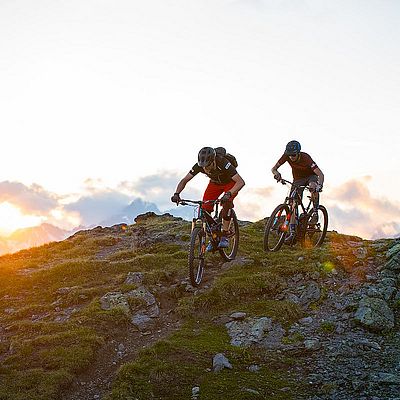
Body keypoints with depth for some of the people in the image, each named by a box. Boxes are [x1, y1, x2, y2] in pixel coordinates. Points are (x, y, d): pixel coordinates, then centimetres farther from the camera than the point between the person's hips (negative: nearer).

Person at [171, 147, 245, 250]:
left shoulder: (223, 163, -41)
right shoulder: (199, 166, -28)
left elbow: (241, 182, -47)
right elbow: (184, 180, -18)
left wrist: (228, 194, -63)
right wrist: (177, 194, -36)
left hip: (230, 183, -4)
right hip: (215, 183, 4)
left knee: (226, 202, -32)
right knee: (205, 209, -14)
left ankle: (224, 236, -21)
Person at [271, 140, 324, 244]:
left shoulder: (306, 158, -33)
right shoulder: (286, 156, -23)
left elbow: (320, 174, -38)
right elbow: (274, 168, -16)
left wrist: (320, 185, -57)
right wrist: (276, 173, -40)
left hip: (311, 176, -3)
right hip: (298, 179, 3)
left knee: (313, 186, -40)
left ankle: (315, 213, -21)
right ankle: (292, 233, -11)